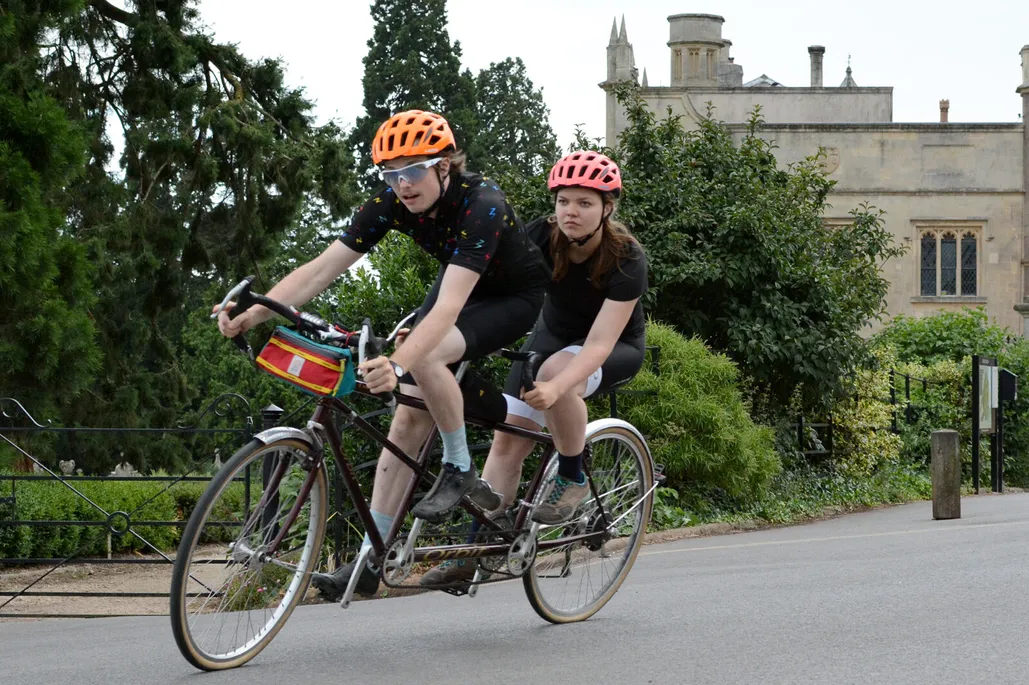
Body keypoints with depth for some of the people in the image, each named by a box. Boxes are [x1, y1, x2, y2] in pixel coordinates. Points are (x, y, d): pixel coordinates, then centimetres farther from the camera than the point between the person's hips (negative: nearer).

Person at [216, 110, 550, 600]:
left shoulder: (481, 206, -36)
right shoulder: (392, 202, -19)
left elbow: (449, 306, -46)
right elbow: (321, 269, -23)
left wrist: (397, 366, -61)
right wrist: (253, 314, -37)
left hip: (515, 298, -6)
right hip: (458, 285, 6)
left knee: (426, 357, -34)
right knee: (409, 416, -4)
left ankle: (459, 468, -11)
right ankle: (369, 562, -2)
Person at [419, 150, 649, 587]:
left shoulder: (626, 259, -29)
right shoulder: (542, 237, -19)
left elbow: (599, 343, -36)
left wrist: (557, 388, -53)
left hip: (617, 350, -4)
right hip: (552, 335, 4)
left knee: (554, 371, -36)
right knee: (508, 436, -12)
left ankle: (572, 478, -16)